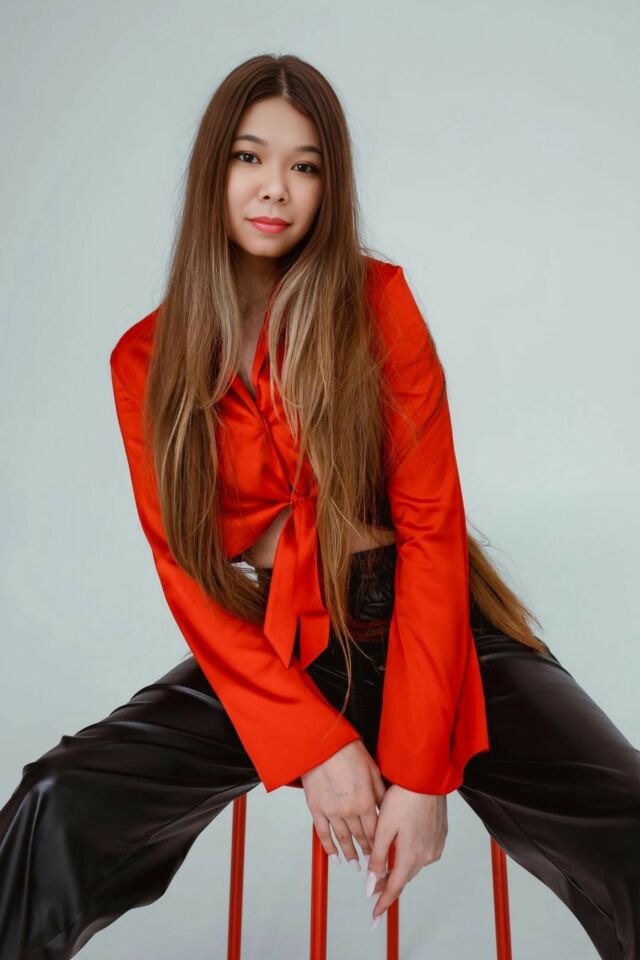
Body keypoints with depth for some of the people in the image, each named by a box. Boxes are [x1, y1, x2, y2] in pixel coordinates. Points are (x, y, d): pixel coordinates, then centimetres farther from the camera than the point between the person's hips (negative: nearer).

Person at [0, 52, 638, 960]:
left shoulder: (380, 301, -4)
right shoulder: (148, 361, 1)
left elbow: (432, 524, -9)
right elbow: (185, 569, -1)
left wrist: (419, 768, -14)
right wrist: (315, 744, -12)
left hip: (423, 628, 0)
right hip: (268, 652, 1)